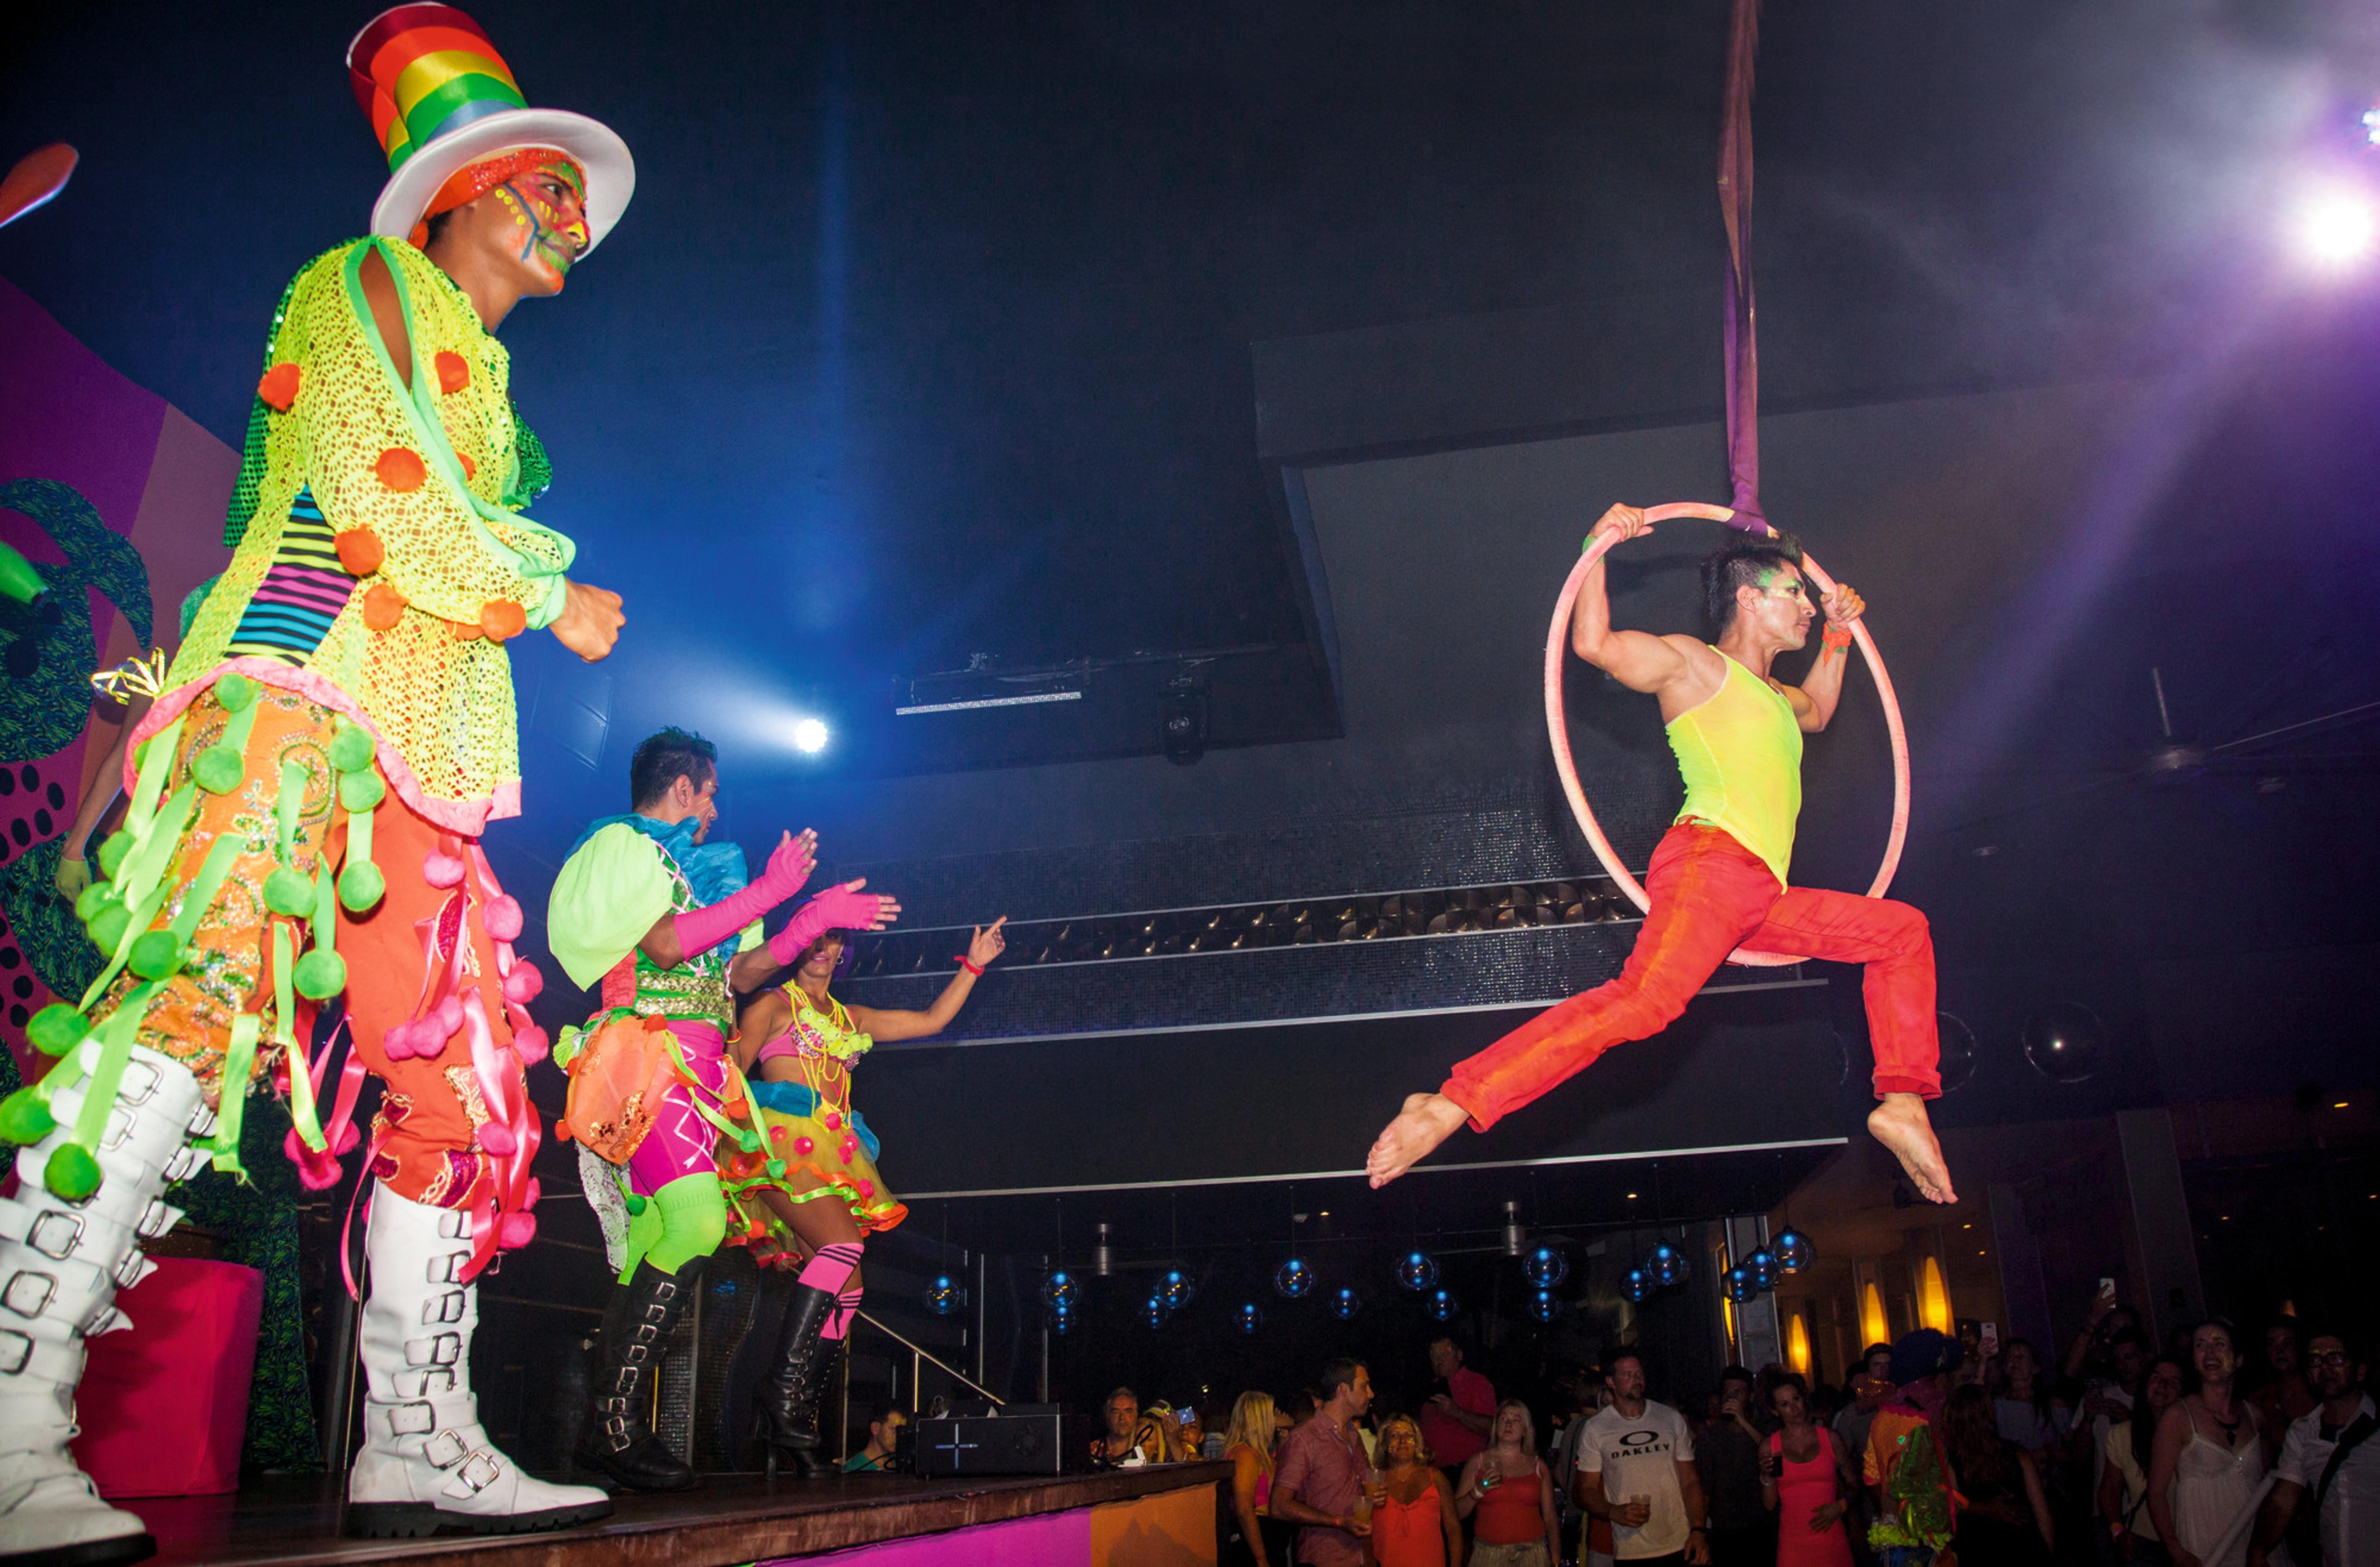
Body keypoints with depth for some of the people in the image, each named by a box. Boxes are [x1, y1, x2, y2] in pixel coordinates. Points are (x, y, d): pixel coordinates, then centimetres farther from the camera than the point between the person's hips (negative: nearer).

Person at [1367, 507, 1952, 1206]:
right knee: (1647, 999, -34)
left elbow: (1817, 712, 57)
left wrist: (1839, 633, 47)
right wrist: (1600, 545, -4)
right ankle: (1452, 1105, -44)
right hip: (1712, 859, -9)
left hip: (1763, 897, 10)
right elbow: (1593, 642, -5)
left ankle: (1902, 1101, 13)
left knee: (1902, 929, 20)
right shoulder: (1693, 663, 9)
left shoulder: (1770, 695, 34)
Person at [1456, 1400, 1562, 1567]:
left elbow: (1551, 1518, 7)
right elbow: (1457, 1512, 2)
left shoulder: (1538, 1466, 7)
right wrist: (1478, 1491, -14)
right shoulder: (1479, 1462, 5)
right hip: (1488, 1553, -1)